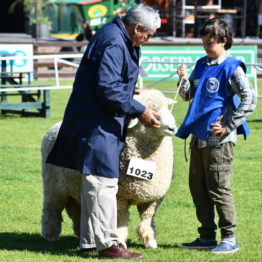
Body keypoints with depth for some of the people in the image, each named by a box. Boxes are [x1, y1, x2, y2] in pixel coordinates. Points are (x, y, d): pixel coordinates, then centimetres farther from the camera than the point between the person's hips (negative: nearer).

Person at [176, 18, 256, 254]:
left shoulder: (232, 68, -10)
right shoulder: (202, 65, 12)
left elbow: (250, 99, -15)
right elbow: (188, 95, 17)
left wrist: (228, 126, -15)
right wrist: (184, 80, -4)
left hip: (218, 139, -8)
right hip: (199, 137, 8)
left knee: (218, 189, -4)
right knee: (198, 188, 13)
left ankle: (229, 239, 4)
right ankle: (207, 237, 22)